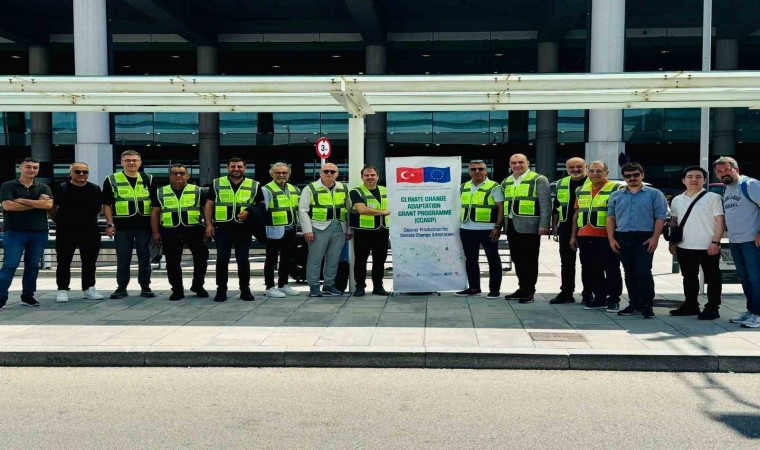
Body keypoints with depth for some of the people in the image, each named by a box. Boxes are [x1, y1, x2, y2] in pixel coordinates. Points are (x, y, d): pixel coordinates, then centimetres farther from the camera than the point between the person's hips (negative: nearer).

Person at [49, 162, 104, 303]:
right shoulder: (61, 188, -2)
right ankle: (63, 290, 11)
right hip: (66, 232, -2)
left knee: (89, 262, 8)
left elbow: (99, 207, 17)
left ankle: (89, 288, 19)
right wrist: (60, 221, 6)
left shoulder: (95, 189, 5)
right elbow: (52, 208, 5)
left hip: (90, 231, 2)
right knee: (64, 262, 3)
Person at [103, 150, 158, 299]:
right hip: (122, 225, -1)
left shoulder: (148, 179, 9)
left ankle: (145, 287, 13)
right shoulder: (112, 180, 3)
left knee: (145, 257, 5)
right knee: (123, 258, 5)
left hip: (144, 225, 1)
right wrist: (110, 224, -5)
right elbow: (107, 204, 3)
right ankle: (121, 288, 14)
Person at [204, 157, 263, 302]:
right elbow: (209, 205, 9)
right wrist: (208, 224, 0)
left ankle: (245, 290, 12)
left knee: (243, 260, 3)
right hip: (222, 228, 0)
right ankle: (221, 290, 11)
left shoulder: (254, 185, 6)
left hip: (244, 229, 0)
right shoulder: (217, 184, 7)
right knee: (222, 260, 2)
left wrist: (249, 212, -9)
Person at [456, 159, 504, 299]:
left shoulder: (494, 187, -5)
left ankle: (494, 289, 7)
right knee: (470, 259, 11)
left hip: (488, 229, -6)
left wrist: (498, 227, -14)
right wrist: (461, 225, 17)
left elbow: (501, 208, -8)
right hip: (467, 229, 6)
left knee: (493, 259, 2)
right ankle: (473, 287, 22)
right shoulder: (463, 187, 13)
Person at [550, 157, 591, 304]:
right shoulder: (561, 184, 11)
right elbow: (556, 206, 16)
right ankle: (566, 292, 17)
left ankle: (588, 293, 13)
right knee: (566, 262, 9)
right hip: (566, 228, 5)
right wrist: (554, 225, 12)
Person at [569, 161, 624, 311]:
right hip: (585, 237, 6)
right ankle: (599, 298, 22)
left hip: (607, 237, -6)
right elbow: (577, 213, 20)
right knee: (590, 270, 10)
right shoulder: (581, 190, 15)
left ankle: (614, 300, 9)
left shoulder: (616, 189, -3)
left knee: (611, 270, 1)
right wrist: (573, 235, 16)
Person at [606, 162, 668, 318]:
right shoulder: (616, 196, 14)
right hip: (622, 237, 4)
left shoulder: (654, 194, 4)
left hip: (645, 238, -4)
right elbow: (610, 218, 12)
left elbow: (660, 217, -2)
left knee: (643, 272, -10)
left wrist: (655, 238, -12)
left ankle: (647, 305, -1)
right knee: (629, 273, 9)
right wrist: (611, 238, 2)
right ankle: (634, 304, 18)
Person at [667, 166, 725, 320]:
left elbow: (720, 222, -8)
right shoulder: (677, 200, 11)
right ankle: (690, 305, 25)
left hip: (708, 248, -5)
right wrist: (672, 242, 11)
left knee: (712, 279, 3)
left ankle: (712, 308, 9)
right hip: (684, 248, 5)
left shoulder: (713, 198, -4)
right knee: (689, 278, 14)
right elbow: (674, 222, 18)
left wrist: (715, 242, -16)